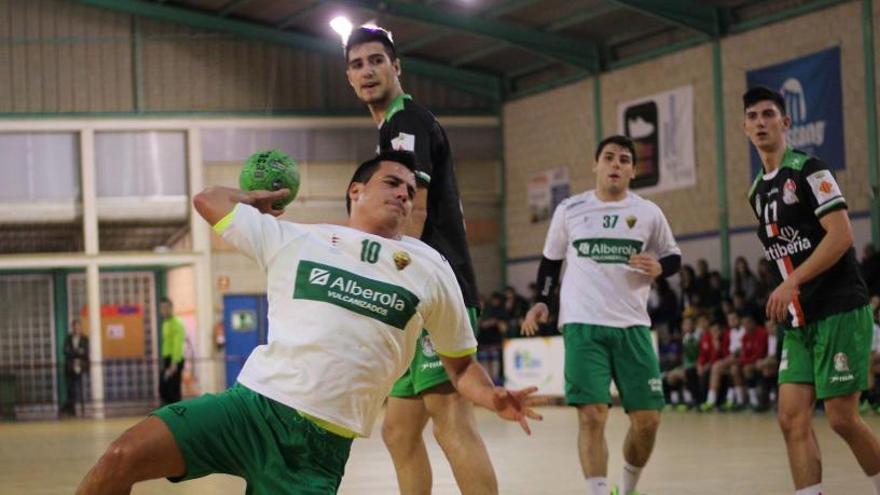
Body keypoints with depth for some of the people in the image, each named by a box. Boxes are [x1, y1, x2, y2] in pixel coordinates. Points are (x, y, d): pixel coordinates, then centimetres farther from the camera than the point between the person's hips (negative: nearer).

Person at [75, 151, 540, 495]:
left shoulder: (430, 269, 13)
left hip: (320, 446, 1)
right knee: (121, 457, -21)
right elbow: (209, 200, 19)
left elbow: (460, 361, 17)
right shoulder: (294, 241, 10)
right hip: (253, 403, 0)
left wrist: (492, 397, -2)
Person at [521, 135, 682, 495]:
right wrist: (541, 301, 6)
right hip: (582, 326, -1)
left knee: (647, 419, 0)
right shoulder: (569, 210, 6)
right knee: (592, 416, -14)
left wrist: (659, 267, -8)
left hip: (633, 326, 2)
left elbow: (673, 257, 14)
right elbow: (550, 260, 18)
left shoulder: (648, 213, 6)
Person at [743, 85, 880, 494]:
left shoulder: (808, 170, -8)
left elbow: (841, 236, -17)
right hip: (799, 321, 7)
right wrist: (787, 297, 14)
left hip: (838, 311, -7)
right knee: (793, 419, -2)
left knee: (842, 418, -7)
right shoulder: (757, 192, 15)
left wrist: (791, 283, -21)